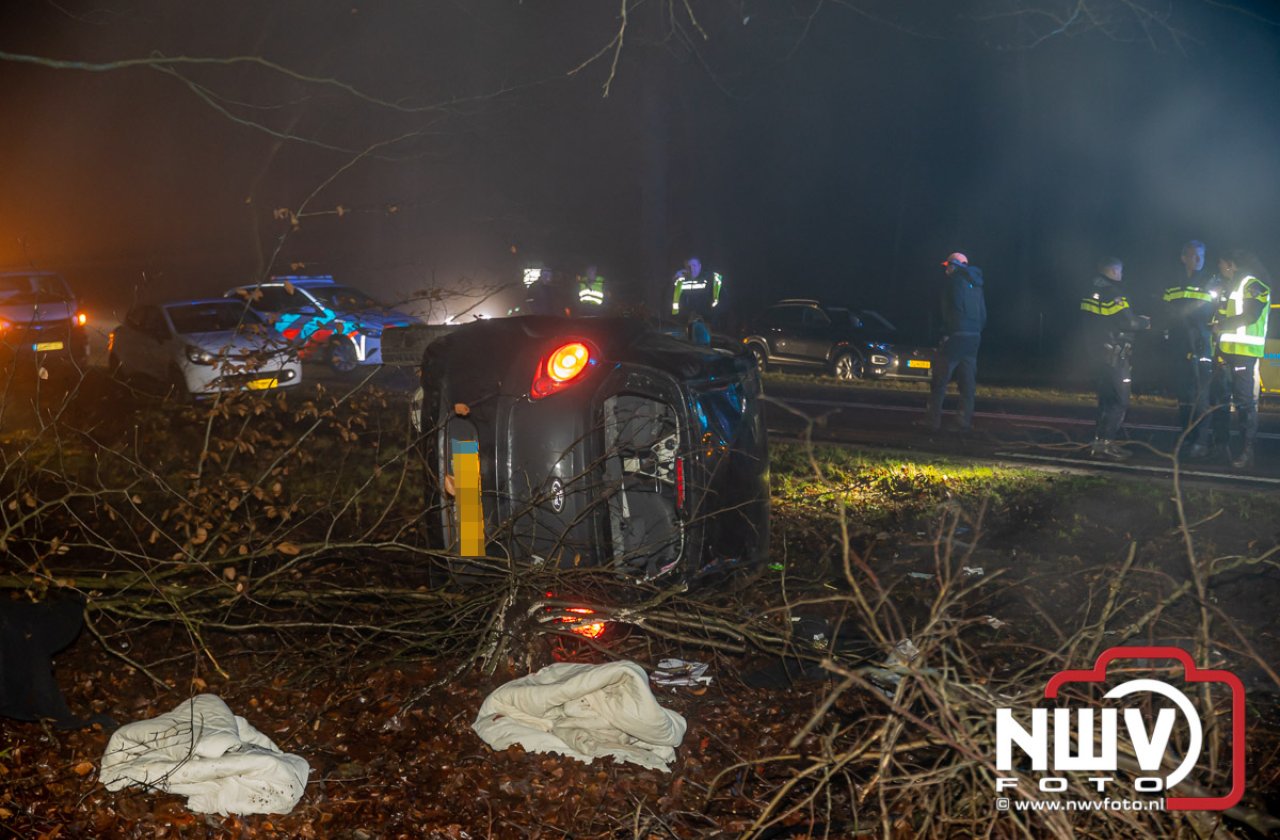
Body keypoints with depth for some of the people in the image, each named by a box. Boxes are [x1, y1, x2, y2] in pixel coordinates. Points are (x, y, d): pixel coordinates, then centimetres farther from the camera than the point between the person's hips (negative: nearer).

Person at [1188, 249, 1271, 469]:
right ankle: (1221, 444, 19)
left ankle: (1248, 451, -9)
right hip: (1225, 351, 9)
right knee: (1219, 397, 10)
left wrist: (1221, 324, -10)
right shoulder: (1229, 287, 23)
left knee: (1245, 401, -10)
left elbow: (1251, 315, -17)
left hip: (1243, 352, -9)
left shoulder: (1252, 285, -5)